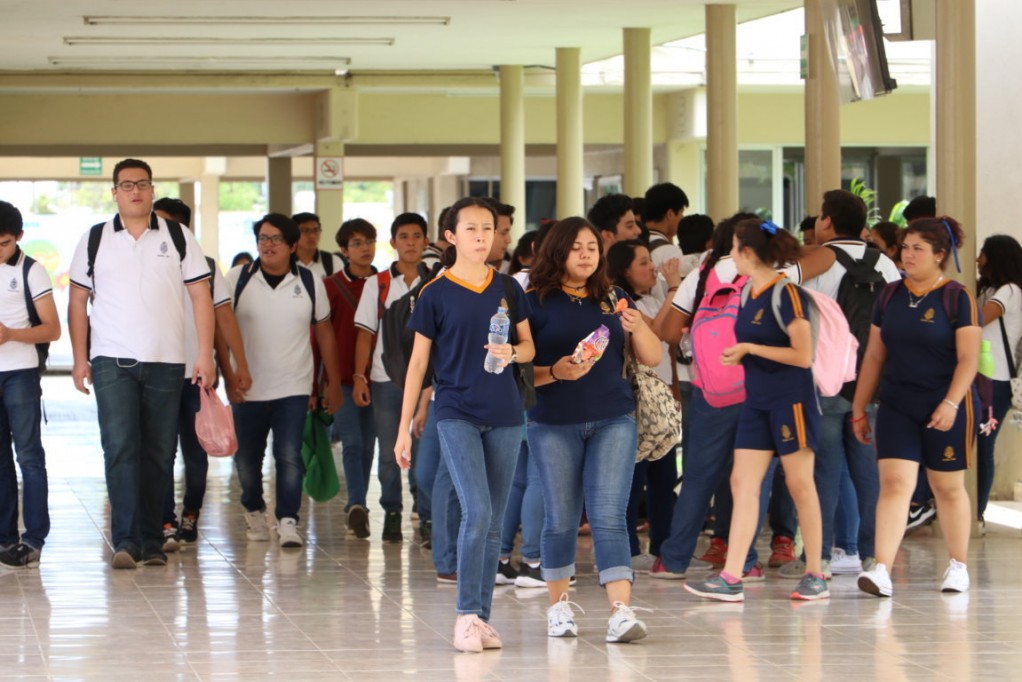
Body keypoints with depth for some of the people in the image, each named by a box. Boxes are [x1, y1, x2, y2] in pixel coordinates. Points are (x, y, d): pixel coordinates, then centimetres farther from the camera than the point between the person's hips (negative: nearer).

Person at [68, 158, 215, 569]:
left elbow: (201, 296, 4)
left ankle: (151, 541, 12)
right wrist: (80, 358, 2)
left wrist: (205, 355, -3)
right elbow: (78, 301, 9)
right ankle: (125, 541, -15)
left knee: (159, 455, 5)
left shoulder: (179, 238, 6)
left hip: (166, 364, 1)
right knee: (120, 449, -12)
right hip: (112, 362, -1)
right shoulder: (94, 241, 7)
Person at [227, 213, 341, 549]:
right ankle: (254, 512, 31)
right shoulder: (237, 279, 1)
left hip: (293, 389, -1)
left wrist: (333, 383, 12)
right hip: (247, 389, 1)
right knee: (247, 460, 9)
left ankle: (288, 522, -10)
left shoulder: (310, 283, 4)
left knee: (290, 457, -12)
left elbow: (325, 333, 12)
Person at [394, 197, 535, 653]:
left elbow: (529, 346, 13)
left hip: (504, 416, 4)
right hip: (456, 414, -4)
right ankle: (466, 615, -10)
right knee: (476, 512, -17)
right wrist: (403, 428, 0)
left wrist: (511, 353, -12)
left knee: (494, 522, 5)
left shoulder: (507, 289, 8)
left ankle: (482, 617, 13)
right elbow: (418, 361, 2)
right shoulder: (436, 294, -1)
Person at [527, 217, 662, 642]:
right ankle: (558, 605, 22)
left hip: (613, 421, 2)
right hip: (554, 424, -1)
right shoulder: (536, 303, 0)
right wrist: (555, 372, -19)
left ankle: (621, 611, -18)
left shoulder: (613, 300, 11)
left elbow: (652, 359, 9)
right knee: (561, 519, 5)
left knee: (608, 516, -9)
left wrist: (637, 328, -10)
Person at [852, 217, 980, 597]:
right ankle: (882, 571, -19)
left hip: (945, 410, -3)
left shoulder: (958, 298, -5)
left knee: (948, 487, 8)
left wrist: (951, 403, -21)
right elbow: (875, 356, 13)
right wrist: (859, 409, 12)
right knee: (894, 482, -10)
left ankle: (958, 566, 25)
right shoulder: (890, 296, 8)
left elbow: (968, 357, -10)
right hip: (897, 407, 3)